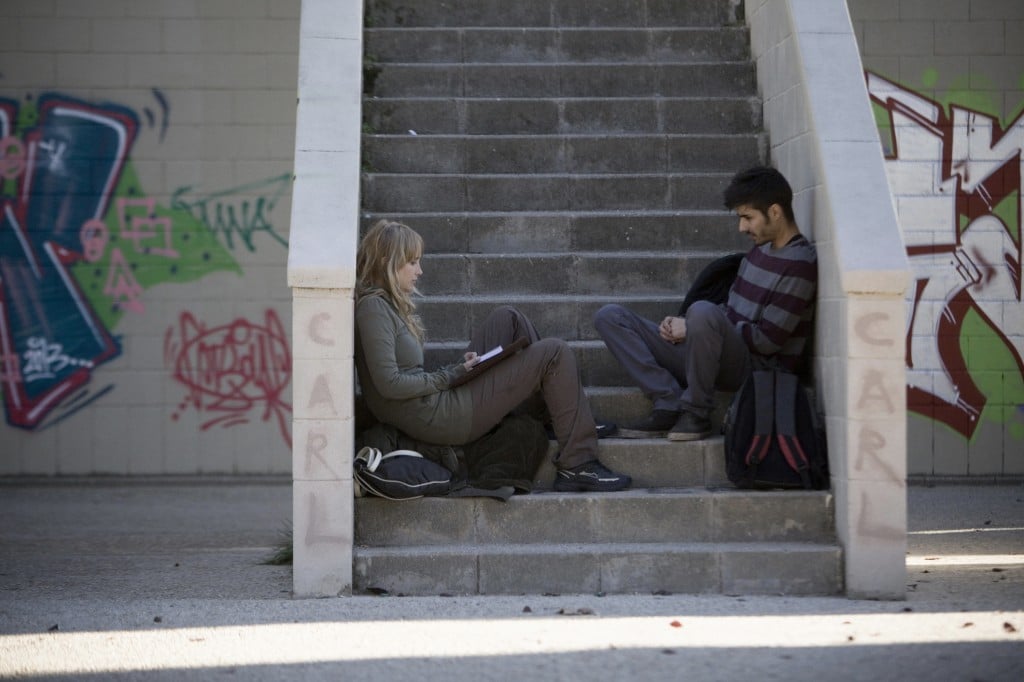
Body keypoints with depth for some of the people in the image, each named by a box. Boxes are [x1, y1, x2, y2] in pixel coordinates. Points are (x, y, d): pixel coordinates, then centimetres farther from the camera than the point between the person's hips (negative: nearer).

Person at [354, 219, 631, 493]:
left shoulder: (387, 303, 14)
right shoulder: (373, 308, -16)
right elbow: (389, 384, -23)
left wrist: (457, 369, 0)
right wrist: (451, 375, -13)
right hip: (436, 417, -10)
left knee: (506, 318, 17)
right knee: (555, 354, -5)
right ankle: (577, 467, -4)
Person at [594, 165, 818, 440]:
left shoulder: (799, 263, -12)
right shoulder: (761, 248, 16)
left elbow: (768, 341, -16)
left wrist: (693, 327, -10)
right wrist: (682, 326, 2)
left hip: (756, 366, -9)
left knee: (702, 311, -41)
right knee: (609, 317, 0)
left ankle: (697, 413, -21)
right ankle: (669, 404, -16)